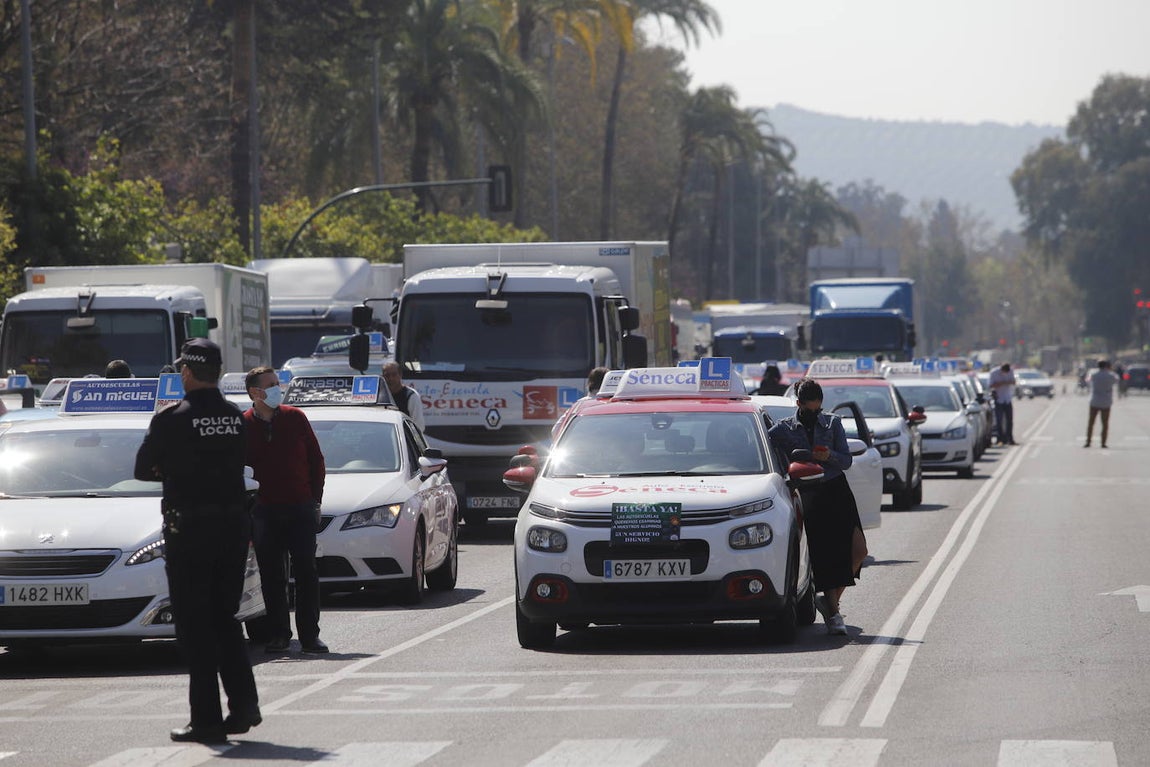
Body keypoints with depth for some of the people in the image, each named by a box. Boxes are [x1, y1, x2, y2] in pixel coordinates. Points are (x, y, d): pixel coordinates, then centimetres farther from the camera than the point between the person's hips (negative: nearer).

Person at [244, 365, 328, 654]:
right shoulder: (243, 425, 0)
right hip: (265, 510, -1)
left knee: (306, 573, -1)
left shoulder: (295, 418, 4)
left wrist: (315, 500, 3)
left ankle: (309, 635, 4)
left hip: (301, 508, 1)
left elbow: (316, 459, 9)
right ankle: (278, 635, 9)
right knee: (272, 576, 2)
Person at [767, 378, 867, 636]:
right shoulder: (784, 429, 1)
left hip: (837, 492, 2)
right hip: (809, 497, -2)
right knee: (823, 557, -5)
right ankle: (833, 614, 4)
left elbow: (847, 460, 4)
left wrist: (829, 456, -16)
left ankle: (830, 599, 4)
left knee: (858, 550, -12)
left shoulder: (832, 424, 6)